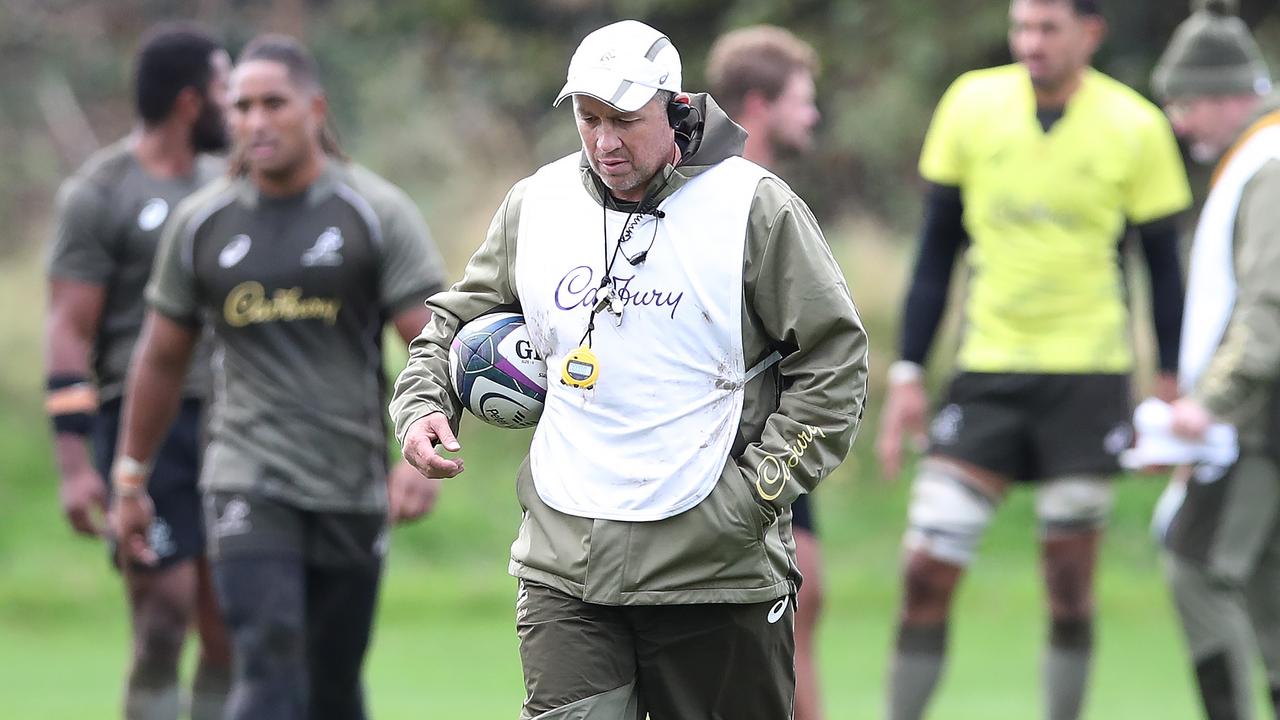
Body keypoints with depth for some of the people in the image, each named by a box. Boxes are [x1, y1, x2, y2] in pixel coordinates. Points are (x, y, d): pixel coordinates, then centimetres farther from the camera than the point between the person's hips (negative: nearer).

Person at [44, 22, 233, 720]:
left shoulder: (221, 186, 15)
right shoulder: (100, 192, -5)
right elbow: (68, 331, -8)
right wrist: (74, 465, -15)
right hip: (142, 425, -6)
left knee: (232, 632, 2)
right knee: (163, 620, -12)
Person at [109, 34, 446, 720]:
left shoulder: (377, 213, 0)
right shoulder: (201, 223, 6)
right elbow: (161, 358, 16)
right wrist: (130, 478, 18)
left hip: (352, 487, 0)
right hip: (248, 481, 0)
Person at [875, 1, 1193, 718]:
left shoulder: (1136, 127, -4)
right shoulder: (972, 104, 0)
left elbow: (1163, 262, 4)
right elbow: (938, 248, 7)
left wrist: (1170, 390, 0)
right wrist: (908, 375, 4)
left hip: (1089, 374, -1)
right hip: (986, 371, 1)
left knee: (1070, 576, 2)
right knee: (927, 566, -8)